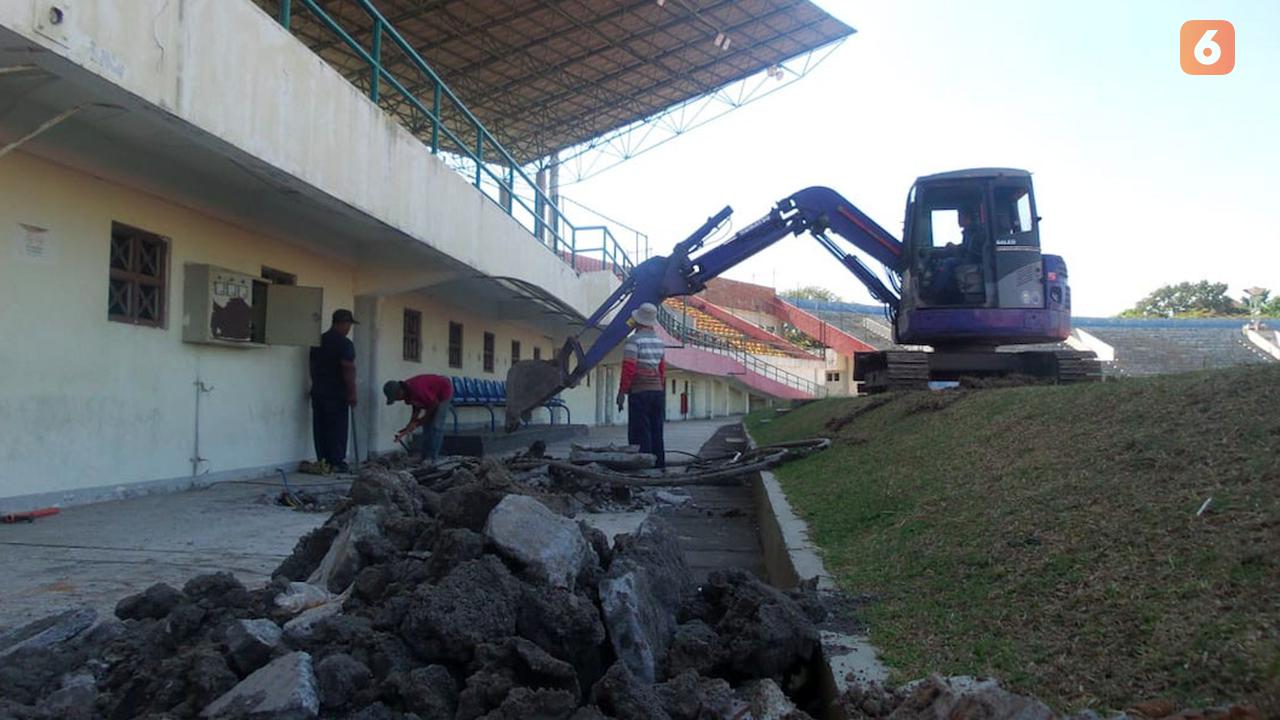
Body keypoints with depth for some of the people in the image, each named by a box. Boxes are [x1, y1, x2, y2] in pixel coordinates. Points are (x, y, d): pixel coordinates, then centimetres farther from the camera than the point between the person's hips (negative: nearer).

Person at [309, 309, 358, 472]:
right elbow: (348, 370, -16)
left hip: (318, 392, 7)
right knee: (337, 428, -3)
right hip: (337, 393, -7)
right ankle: (337, 463, -3)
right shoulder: (344, 343, -12)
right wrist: (352, 393, -12)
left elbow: (313, 366, 19)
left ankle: (323, 462, 9)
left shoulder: (318, 341, 12)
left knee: (320, 428, 7)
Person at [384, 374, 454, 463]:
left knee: (436, 426, -13)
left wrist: (420, 422, -16)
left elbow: (435, 403, -26)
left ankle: (431, 458, -10)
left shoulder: (415, 389, -36)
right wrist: (410, 425, -3)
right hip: (433, 394, 9)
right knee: (427, 425, 5)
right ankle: (425, 457, 8)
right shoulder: (406, 392, -9)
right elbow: (417, 407, 6)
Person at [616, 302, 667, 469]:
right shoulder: (659, 341, 12)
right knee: (656, 432, 11)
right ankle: (659, 464, 13)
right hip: (658, 391, 7)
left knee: (640, 432, -4)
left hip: (639, 392, -7)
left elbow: (628, 369, -14)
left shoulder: (634, 341, -9)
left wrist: (622, 392, -10)